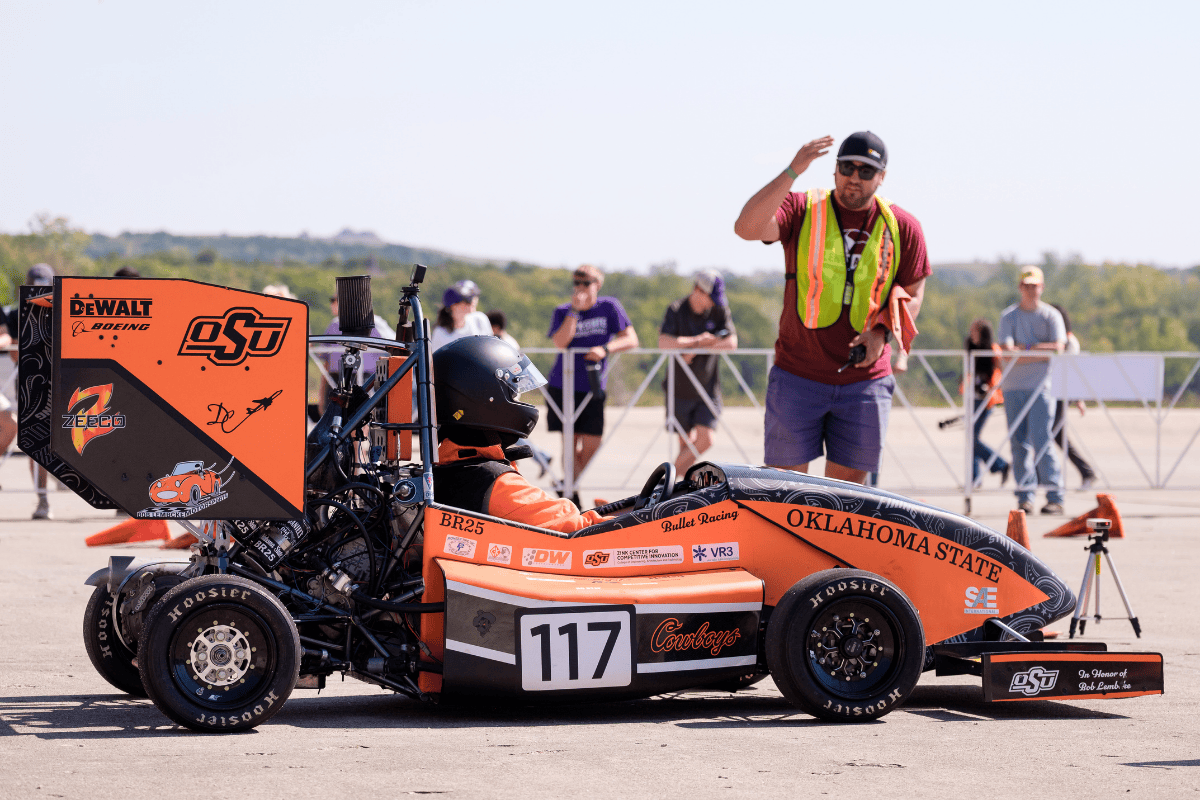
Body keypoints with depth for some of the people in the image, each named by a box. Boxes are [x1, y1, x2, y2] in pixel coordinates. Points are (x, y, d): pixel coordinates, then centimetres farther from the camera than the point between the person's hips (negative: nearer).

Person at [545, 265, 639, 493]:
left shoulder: (609, 307, 2)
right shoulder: (563, 312, 2)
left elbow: (631, 339, -3)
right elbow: (560, 342, -15)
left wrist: (606, 349, -19)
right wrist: (575, 310, -18)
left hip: (593, 388, 1)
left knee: (591, 444, -3)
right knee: (569, 442, -4)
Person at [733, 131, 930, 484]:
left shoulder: (903, 227, 5)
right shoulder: (802, 210, -1)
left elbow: (913, 294, 12)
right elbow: (747, 228, -18)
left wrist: (882, 333, -8)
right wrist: (791, 172, -27)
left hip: (864, 379, 1)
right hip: (797, 375, -1)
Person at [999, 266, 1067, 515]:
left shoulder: (1051, 316, 6)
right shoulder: (1009, 316, 8)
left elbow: (1057, 349, -7)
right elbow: (1007, 350, -6)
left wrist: (1025, 348, -8)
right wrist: (1040, 350, -12)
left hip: (1041, 385, -2)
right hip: (1013, 386, 2)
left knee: (1041, 440, -11)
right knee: (1019, 443, 2)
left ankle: (1055, 497, -9)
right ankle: (1025, 497, 6)